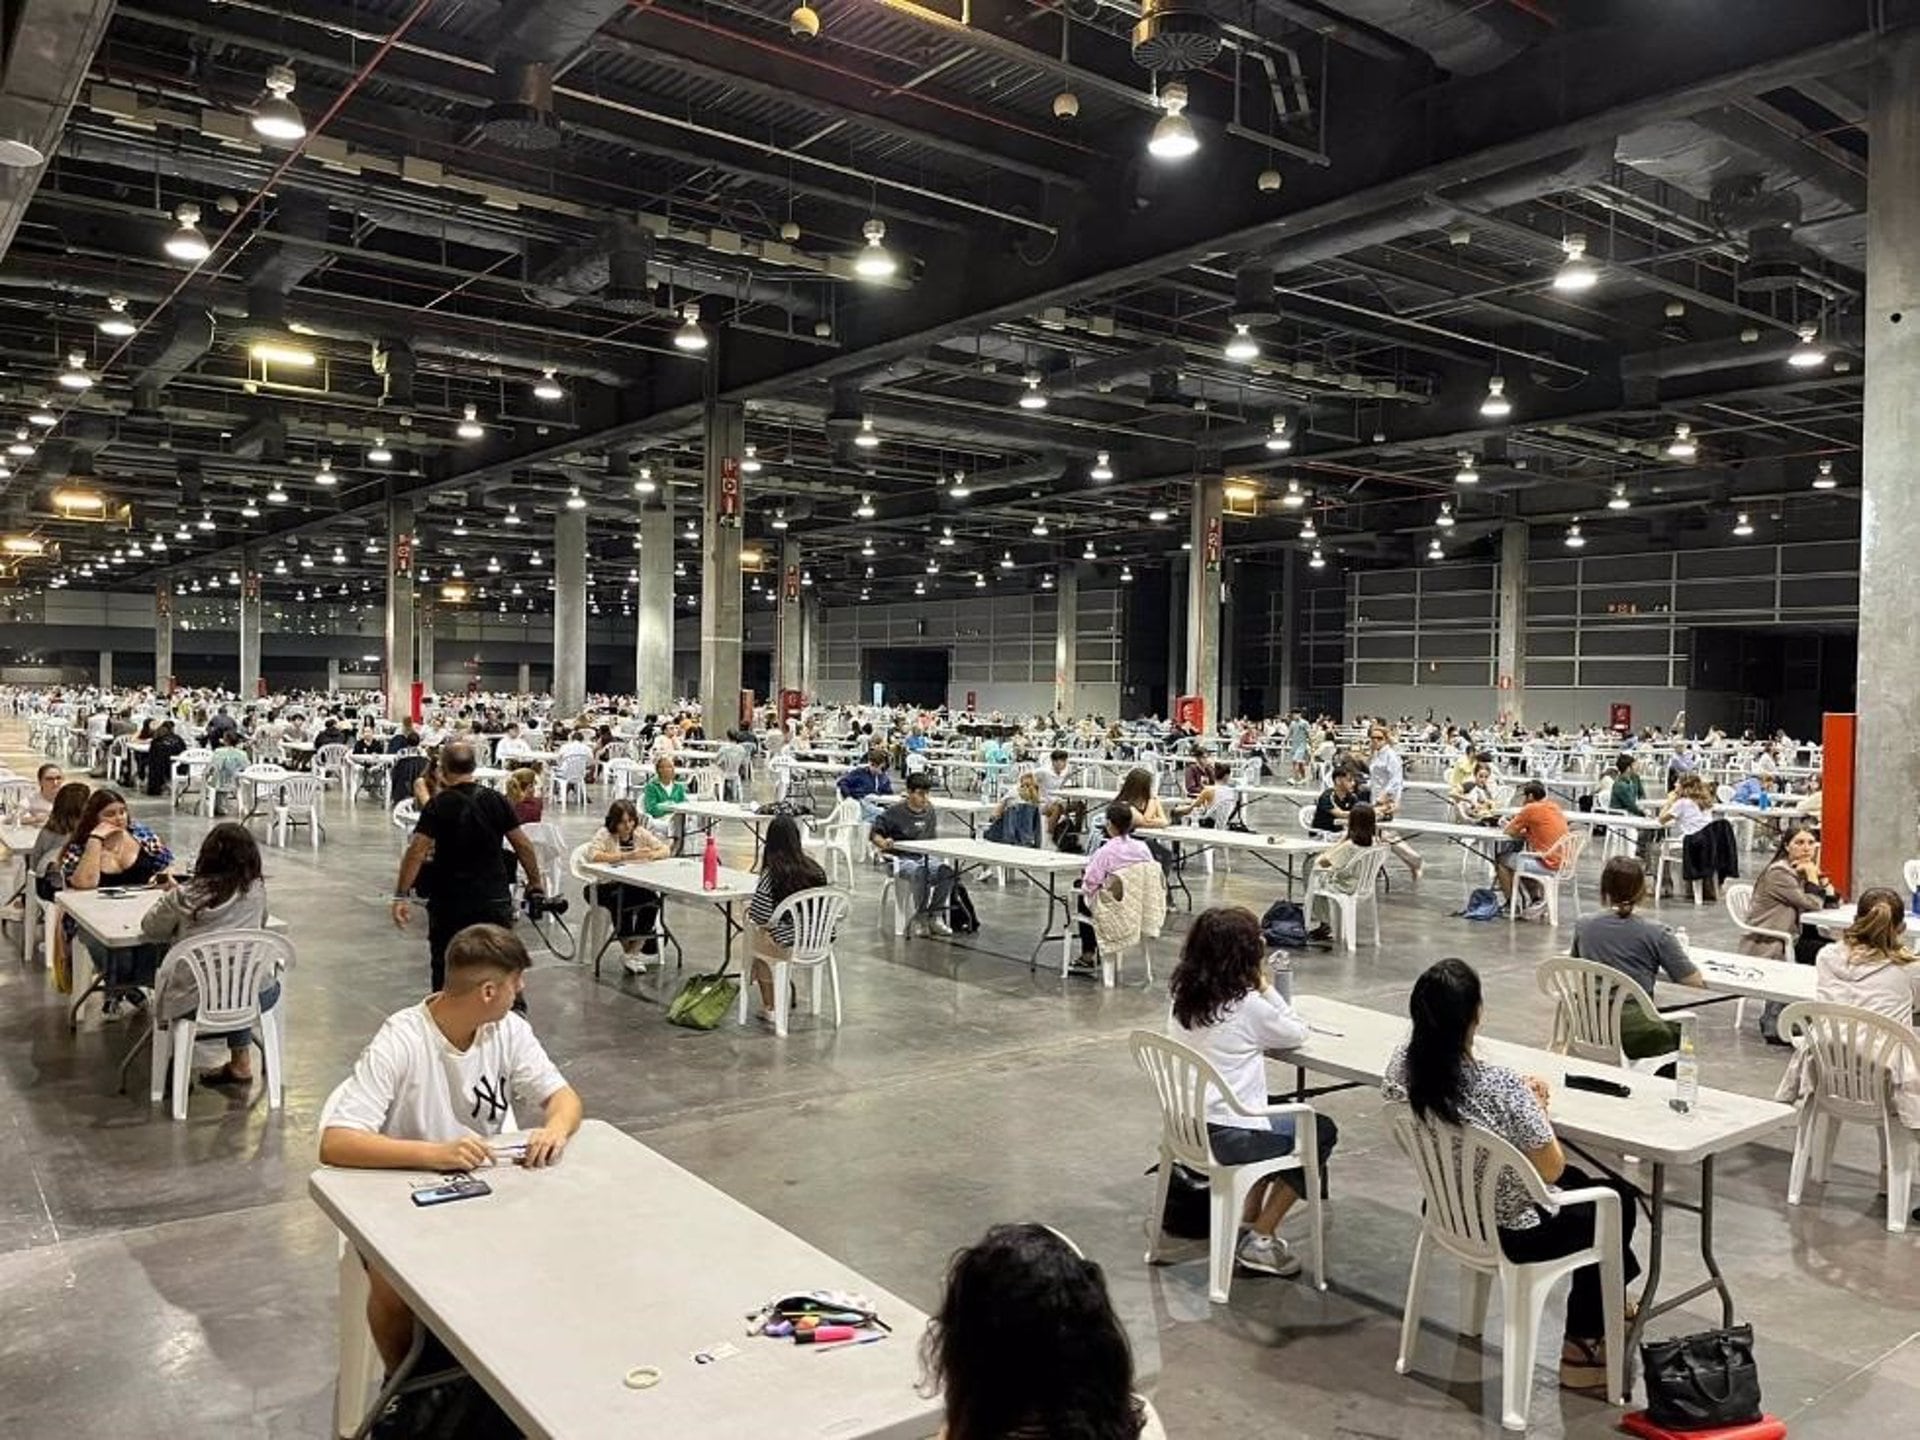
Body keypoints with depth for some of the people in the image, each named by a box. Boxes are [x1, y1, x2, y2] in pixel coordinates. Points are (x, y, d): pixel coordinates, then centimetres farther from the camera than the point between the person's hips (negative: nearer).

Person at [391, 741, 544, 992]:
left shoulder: (437, 806, -8)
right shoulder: (496, 800, 0)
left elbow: (417, 851, -17)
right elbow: (523, 845, 1)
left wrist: (401, 896, -15)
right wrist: (535, 883, 12)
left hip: (449, 902, -2)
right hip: (495, 900, 2)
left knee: (445, 969, 12)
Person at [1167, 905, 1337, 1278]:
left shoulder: (1184, 998, 1)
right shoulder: (1249, 1007, -19)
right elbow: (1298, 1033, -2)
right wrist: (1267, 989, 1)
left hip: (1188, 1127, 8)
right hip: (1227, 1138, -7)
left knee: (1276, 1122, 32)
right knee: (1322, 1131, 16)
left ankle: (1247, 1222, 32)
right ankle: (1260, 1239, 14)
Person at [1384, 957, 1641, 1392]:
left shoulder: (1401, 1064, -15)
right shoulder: (1502, 1088, -35)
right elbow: (1551, 1171, -20)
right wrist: (1538, 1108, -4)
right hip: (1510, 1233, -6)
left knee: (1583, 1183, 30)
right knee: (1619, 1200, 22)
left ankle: (1607, 1300, 50)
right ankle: (1583, 1347, 31)